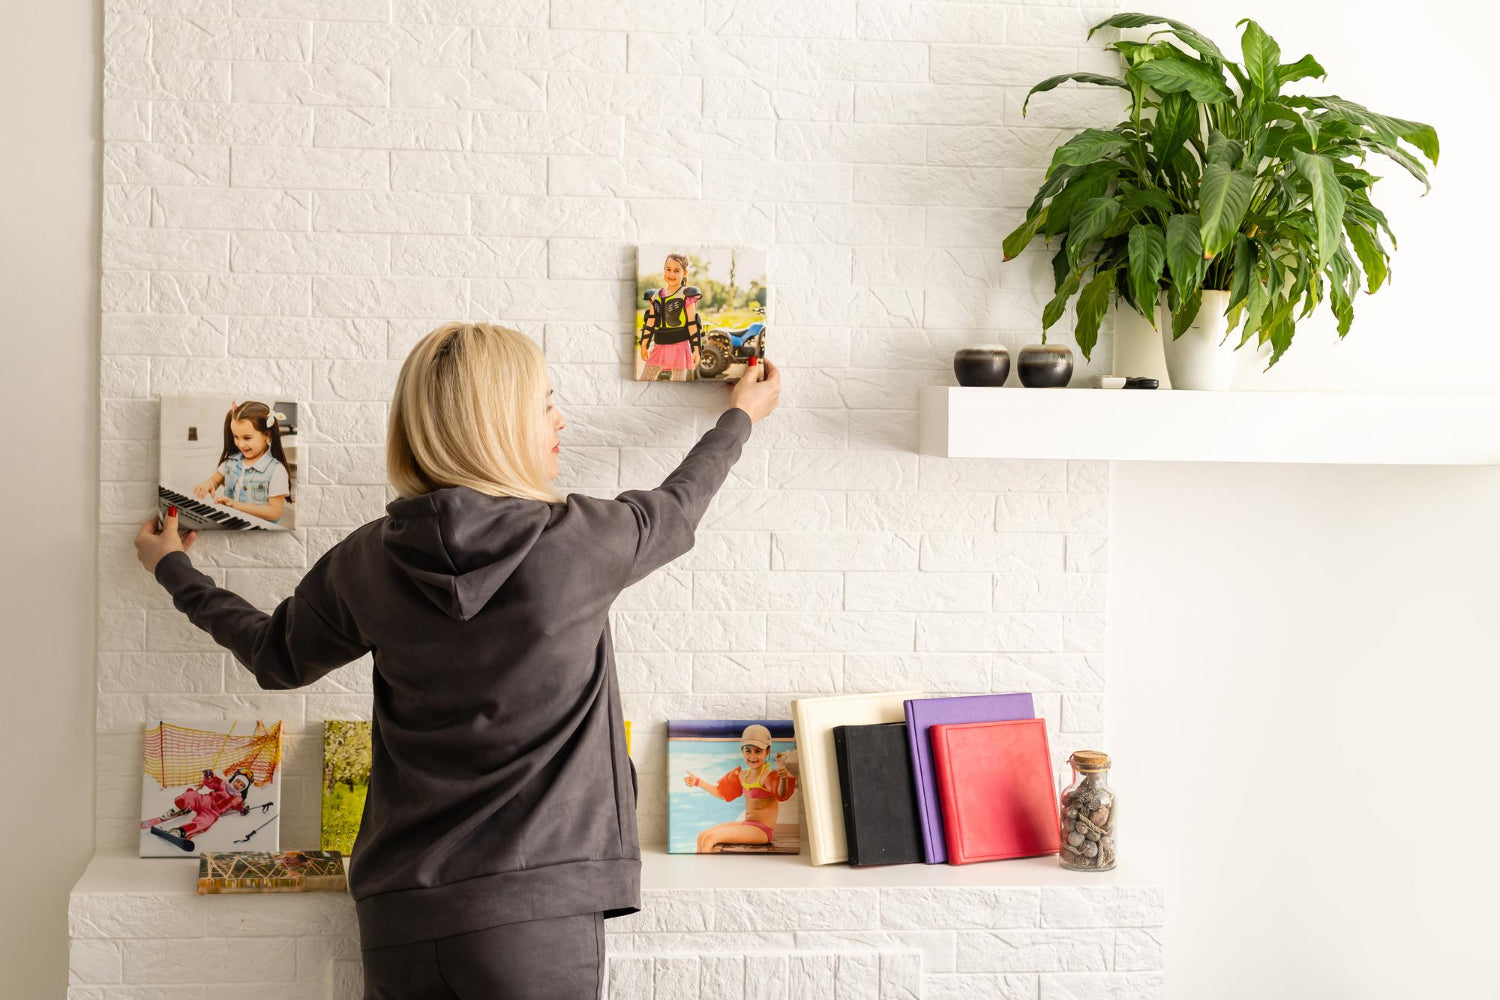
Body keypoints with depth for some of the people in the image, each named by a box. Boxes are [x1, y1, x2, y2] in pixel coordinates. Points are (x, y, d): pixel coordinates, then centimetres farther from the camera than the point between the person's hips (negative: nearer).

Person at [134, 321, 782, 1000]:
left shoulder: (369, 560, -1)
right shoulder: (581, 540, -9)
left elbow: (278, 657, 17)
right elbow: (673, 511, 13)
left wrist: (175, 571, 35)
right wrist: (741, 417, 34)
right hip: (538, 907, -3)